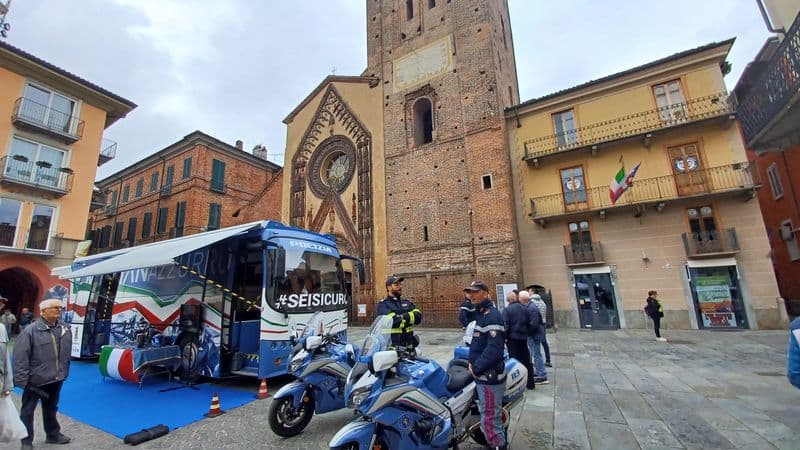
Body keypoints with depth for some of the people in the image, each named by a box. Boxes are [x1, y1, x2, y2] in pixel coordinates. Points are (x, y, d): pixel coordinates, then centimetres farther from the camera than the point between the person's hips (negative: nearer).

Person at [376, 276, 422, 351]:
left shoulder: (407, 302, 14)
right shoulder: (383, 305, -3)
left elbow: (418, 316, 0)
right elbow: (393, 321, -18)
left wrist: (404, 317, -13)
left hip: (409, 346, 5)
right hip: (392, 347, -5)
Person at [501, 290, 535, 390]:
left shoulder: (507, 309, -13)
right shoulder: (525, 309, 3)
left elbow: (505, 325, -17)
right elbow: (532, 323, 4)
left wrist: (504, 337, -7)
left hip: (512, 338, -5)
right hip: (523, 338, 5)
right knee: (526, 360, 15)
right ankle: (530, 383, 24)